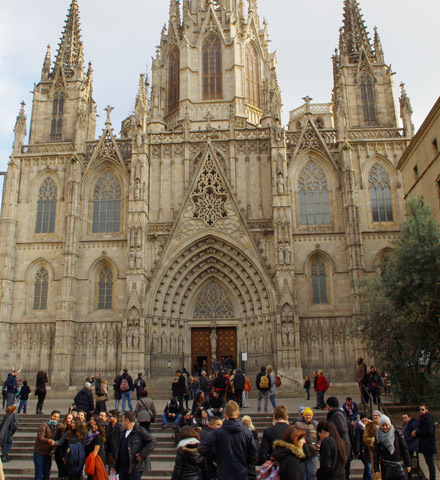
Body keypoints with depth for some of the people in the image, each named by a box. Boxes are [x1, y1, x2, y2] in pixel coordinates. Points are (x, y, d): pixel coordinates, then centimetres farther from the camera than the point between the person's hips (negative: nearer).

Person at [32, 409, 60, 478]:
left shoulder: (57, 427, 7)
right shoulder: (44, 425, -10)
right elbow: (40, 437, -25)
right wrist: (48, 441, -44)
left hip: (48, 454, 5)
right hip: (39, 453, -5)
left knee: (47, 475, 8)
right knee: (39, 475, -4)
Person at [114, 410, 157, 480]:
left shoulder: (139, 431, -10)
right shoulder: (124, 433, 15)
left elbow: (153, 442, -14)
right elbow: (119, 450, 19)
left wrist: (142, 454, -17)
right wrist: (116, 465, 14)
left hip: (135, 468, -8)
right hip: (122, 467, 8)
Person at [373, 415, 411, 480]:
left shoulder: (397, 434, -1)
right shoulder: (379, 438, 0)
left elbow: (404, 449, 2)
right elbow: (376, 454, 1)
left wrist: (408, 464, 1)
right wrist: (376, 469, -2)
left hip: (399, 466, 0)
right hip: (386, 467, 0)